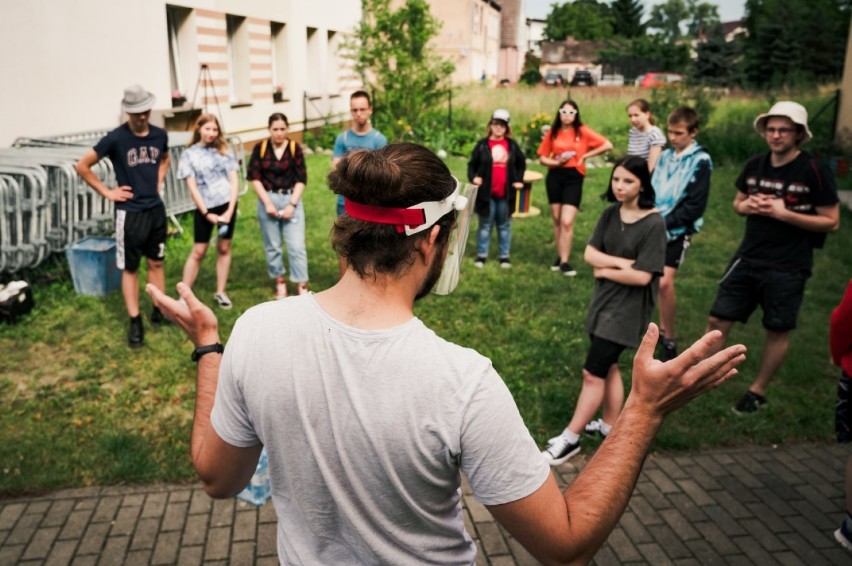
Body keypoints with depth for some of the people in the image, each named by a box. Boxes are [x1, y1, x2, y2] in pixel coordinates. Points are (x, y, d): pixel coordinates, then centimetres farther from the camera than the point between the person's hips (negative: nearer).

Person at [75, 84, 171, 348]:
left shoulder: (160, 135, 0)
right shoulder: (116, 138, -14)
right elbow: (82, 166, -8)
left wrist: (159, 182, 9)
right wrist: (107, 192, -8)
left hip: (156, 209, 4)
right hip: (130, 213, -4)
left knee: (156, 263, 13)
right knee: (130, 268, 5)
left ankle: (159, 311, 27)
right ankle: (135, 323, 11)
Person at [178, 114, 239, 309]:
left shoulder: (224, 150, 4)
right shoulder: (190, 154, -1)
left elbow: (234, 181, 1)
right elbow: (192, 187, -4)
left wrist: (230, 210, -9)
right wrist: (206, 213, -10)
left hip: (227, 205, 2)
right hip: (205, 208, -2)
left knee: (224, 248, 9)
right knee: (198, 251, 0)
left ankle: (220, 292, 20)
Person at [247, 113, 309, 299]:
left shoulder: (295, 148, -1)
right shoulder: (260, 148, 0)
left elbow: (301, 179, -3)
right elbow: (254, 178, -2)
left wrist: (292, 204, -11)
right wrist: (267, 203, -9)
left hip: (291, 200, -1)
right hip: (268, 200, 1)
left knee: (296, 246, -6)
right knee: (272, 246, 9)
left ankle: (301, 285, 1)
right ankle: (279, 281, 26)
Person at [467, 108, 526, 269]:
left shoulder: (512, 145, 7)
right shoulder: (482, 145, -1)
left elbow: (522, 162, 18)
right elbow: (472, 164, 1)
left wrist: (519, 180, 6)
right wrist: (473, 177, -17)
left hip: (505, 193, 2)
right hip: (486, 193, -2)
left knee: (504, 225, 10)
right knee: (485, 225, 6)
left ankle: (504, 256, 18)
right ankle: (481, 255, 14)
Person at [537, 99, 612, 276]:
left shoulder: (583, 131, -3)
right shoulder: (552, 133, 5)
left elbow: (608, 145, -6)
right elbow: (542, 158, 6)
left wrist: (585, 156, -4)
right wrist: (556, 162, -13)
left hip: (574, 177, -3)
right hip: (554, 177, 3)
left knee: (567, 221, -11)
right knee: (557, 220, 9)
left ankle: (565, 262, -4)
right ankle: (560, 257, 21)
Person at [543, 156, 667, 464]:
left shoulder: (654, 224, -16)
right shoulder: (610, 214, 3)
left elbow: (642, 277, -20)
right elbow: (590, 253, -3)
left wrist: (605, 270, -9)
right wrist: (623, 263, -17)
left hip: (628, 308, -7)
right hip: (603, 301, 7)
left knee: (593, 372, -5)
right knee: (607, 366, 18)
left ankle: (570, 438, 5)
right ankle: (610, 425, 33)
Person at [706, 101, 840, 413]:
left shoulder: (815, 172, -12)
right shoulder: (755, 165, 2)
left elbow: (832, 222, -11)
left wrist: (783, 213, -20)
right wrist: (745, 205, -7)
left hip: (787, 267, -4)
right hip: (748, 258, 4)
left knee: (778, 330, 9)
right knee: (718, 319, 4)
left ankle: (758, 391, 25)